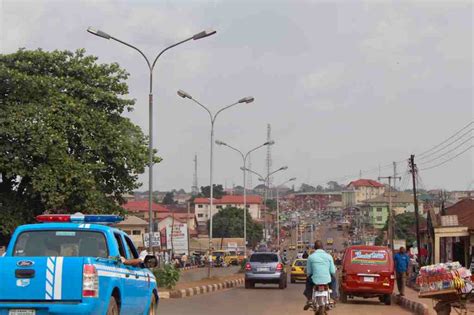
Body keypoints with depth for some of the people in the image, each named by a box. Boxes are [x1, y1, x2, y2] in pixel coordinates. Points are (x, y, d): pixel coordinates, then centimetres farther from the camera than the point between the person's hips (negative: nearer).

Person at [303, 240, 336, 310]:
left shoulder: (311, 257, -2)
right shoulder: (329, 256, 1)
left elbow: (308, 272, 3)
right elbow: (333, 271, 3)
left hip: (315, 281, -1)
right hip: (327, 280, 1)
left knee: (308, 281, 34)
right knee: (334, 280, 35)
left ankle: (309, 300, 23)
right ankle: (333, 298, 25)